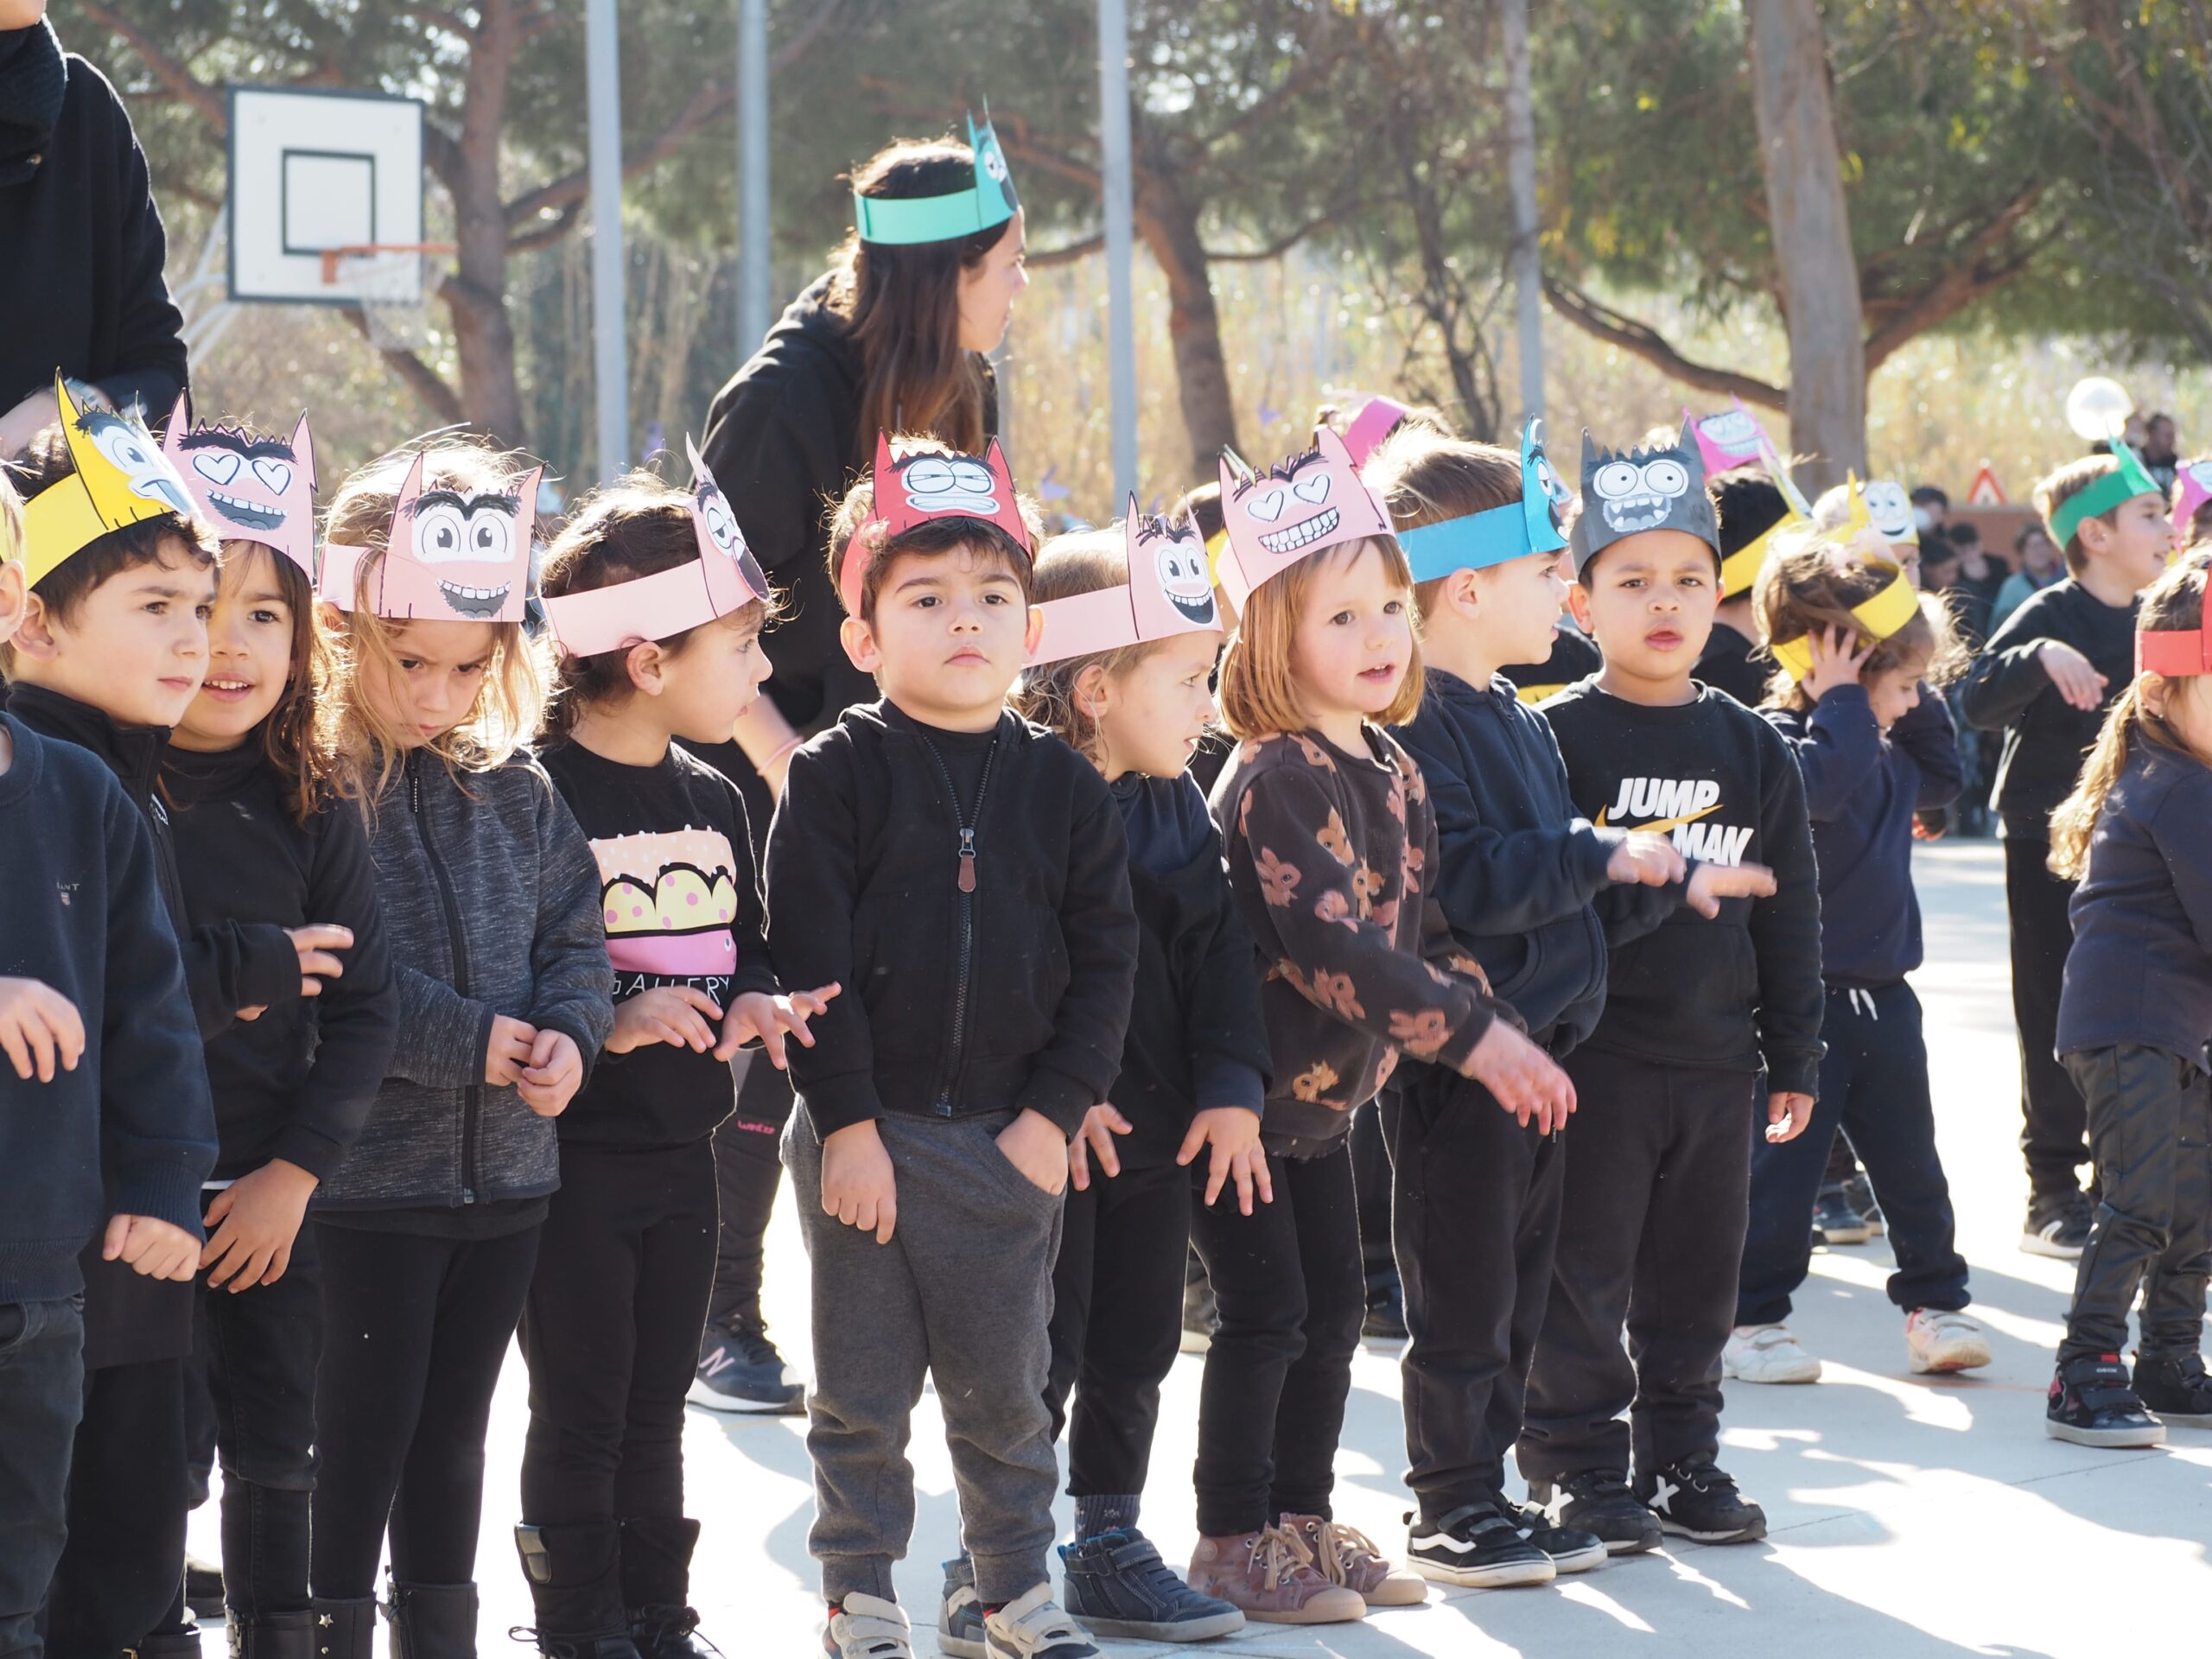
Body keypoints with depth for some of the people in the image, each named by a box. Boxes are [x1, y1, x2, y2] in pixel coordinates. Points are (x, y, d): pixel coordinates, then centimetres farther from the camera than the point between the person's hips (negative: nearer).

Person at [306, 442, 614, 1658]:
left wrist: (567, 1034, -9)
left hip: (505, 1169, 6)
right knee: (363, 1432, -1)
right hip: (366, 1178, -6)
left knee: (454, 1431, 16)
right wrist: (468, 1044, -20)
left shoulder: (514, 793, 9)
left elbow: (574, 935, 11)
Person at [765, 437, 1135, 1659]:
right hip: (864, 1132, -2)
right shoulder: (839, 775, -5)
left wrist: (1054, 1112, -4)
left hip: (1011, 1135, 2)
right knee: (862, 1388, 6)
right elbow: (806, 956, -9)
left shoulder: (1063, 787, 4)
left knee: (1004, 1385, 11)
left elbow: (1104, 962, 4)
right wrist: (847, 1121, -13)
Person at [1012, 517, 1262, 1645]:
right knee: (1042, 1353, -2)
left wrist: (1231, 1088, -2)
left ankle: (1110, 1547, 26)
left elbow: (1219, 947, 8)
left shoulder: (1176, 806, 9)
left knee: (1134, 1347, 15)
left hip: (1161, 1128, 7)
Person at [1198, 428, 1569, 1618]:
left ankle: (1302, 1522, 22)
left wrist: (1498, 1028, -4)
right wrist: (1469, 1038, -30)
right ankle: (1233, 1544, 6)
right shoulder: (1276, 781, -22)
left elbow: (1421, 923, 10)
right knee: (1265, 1312, -5)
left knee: (1332, 1307, 11)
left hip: (1321, 1092, 8)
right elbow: (1327, 944, -30)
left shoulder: (1391, 770, 6)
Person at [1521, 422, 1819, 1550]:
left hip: (1716, 1057, 4)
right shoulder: (1556, 737, -6)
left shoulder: (1751, 750, 8)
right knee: (1583, 1272, 1)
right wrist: (1667, 885, -18)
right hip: (1592, 1058, -4)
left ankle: (1680, 1456, 24)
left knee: (1696, 1273, 12)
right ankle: (1580, 1467, 11)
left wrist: (1794, 1056, 9)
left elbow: (1789, 915, 11)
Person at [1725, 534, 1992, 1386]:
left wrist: (1920, 695, 14)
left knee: (1910, 1162, 12)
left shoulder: (1885, 751, 12)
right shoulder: (1781, 739, -17)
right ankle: (1750, 1318, 7)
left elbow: (1942, 777, 27)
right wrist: (1843, 702, -25)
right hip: (1804, 997, -8)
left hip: (1882, 993, 8)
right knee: (1782, 1164, -1)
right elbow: (1822, 784, -36)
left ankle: (1935, 1305, 21)